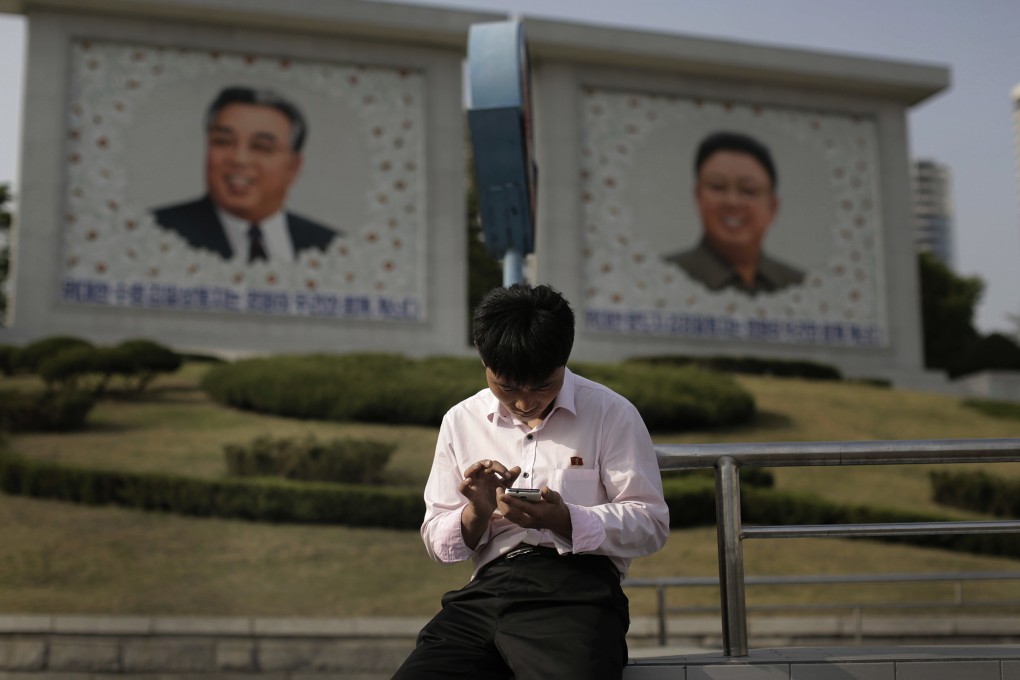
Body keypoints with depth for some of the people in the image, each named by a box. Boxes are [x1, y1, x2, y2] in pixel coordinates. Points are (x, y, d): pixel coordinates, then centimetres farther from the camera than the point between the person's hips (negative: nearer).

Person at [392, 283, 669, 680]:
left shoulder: (611, 414, 6)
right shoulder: (460, 422, 16)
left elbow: (651, 524, 2)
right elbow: (436, 542, 19)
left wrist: (565, 521, -14)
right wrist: (477, 512, -4)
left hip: (576, 588, -3)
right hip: (487, 588, 4)